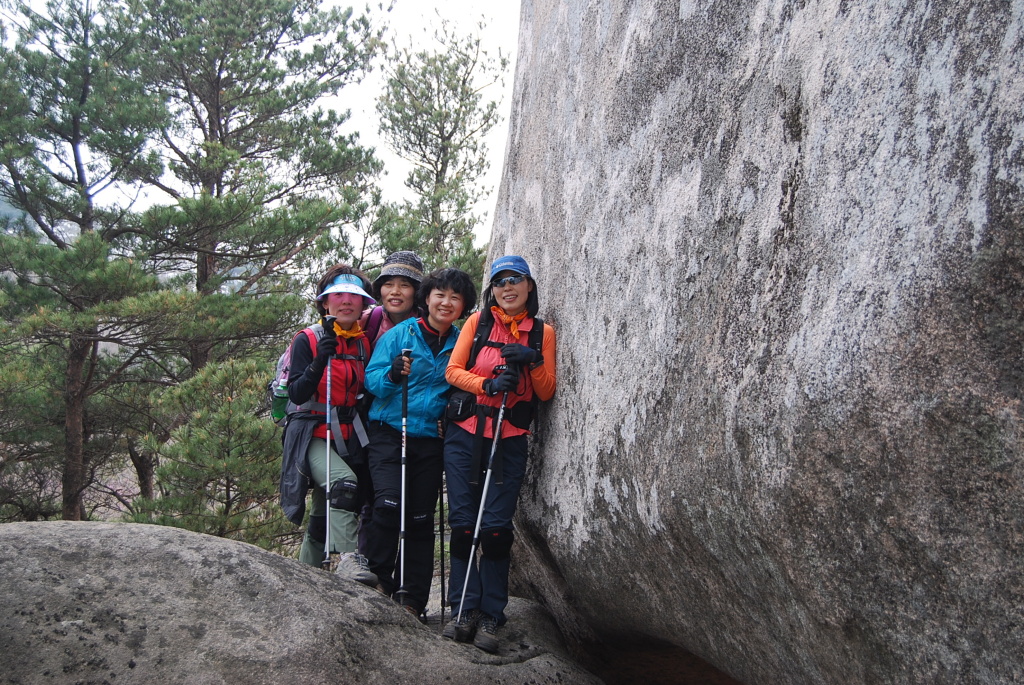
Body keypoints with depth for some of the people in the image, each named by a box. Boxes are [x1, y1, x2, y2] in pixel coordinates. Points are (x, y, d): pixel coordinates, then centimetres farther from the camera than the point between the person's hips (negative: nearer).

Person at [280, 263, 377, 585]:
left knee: (323, 517, 11)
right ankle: (349, 559, -32)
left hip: (348, 438, 5)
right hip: (313, 435, -5)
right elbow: (297, 395, -16)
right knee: (343, 482, -32)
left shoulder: (364, 343, 8)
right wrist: (319, 361, -30)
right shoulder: (307, 340, -6)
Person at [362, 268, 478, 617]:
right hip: (389, 433, -3)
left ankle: (411, 599, 12)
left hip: (431, 440, 3)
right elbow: (371, 379, -5)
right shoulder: (399, 334, -1)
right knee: (390, 504, -19)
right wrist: (392, 376, -25)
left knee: (421, 518, 4)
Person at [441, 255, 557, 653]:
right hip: (465, 436, 1)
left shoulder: (543, 332, 7)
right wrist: (487, 384, -16)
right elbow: (453, 371, 2)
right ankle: (464, 610, 10)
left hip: (510, 440, -1)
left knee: (495, 527, -4)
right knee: (463, 524, 1)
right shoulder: (478, 321, 7)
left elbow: (547, 392, 5)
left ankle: (490, 617, 5)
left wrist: (533, 363, -13)